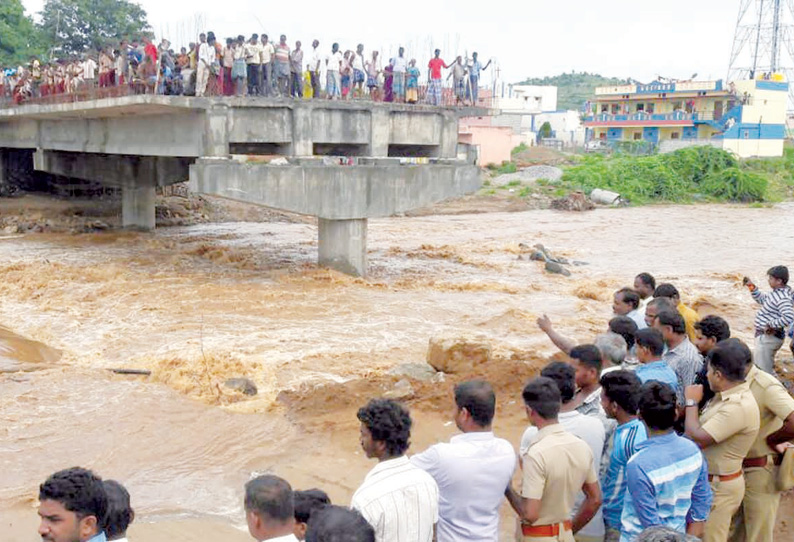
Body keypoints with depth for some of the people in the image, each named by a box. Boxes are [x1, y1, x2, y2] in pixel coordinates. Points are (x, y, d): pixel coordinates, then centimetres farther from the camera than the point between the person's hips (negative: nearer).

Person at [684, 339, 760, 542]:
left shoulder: (739, 407, -29)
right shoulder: (727, 394, 2)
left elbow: (697, 439, -27)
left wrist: (692, 402, -16)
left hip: (719, 487, -9)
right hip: (710, 481, 9)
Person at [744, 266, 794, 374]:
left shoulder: (782, 298, -25)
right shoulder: (777, 292, 6)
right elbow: (762, 299, 24)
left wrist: (771, 325, -28)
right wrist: (752, 287, 14)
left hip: (768, 337, -11)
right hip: (765, 335, 11)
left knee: (763, 370, -3)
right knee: (769, 368, 28)